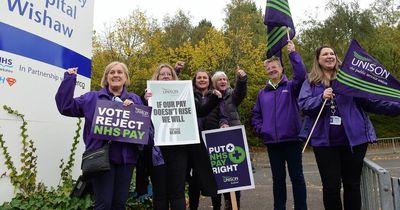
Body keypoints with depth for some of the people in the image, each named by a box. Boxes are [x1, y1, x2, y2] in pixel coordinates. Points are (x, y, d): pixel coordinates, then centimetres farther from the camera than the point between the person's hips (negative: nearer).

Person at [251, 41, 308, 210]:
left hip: (292, 138, -3)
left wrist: (292, 53, -18)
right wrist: (260, 129, 2)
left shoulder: (291, 87, 2)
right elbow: (255, 114, 17)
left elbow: (301, 74, -19)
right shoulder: (263, 93, 13)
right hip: (272, 141, 4)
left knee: (297, 176, 4)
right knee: (278, 177, 12)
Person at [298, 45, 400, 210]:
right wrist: (322, 98, -24)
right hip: (325, 141, -1)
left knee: (352, 184, 10)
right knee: (331, 186, 2)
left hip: (353, 139, 1)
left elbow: (370, 101, 2)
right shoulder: (310, 82, 7)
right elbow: (303, 105, -7)